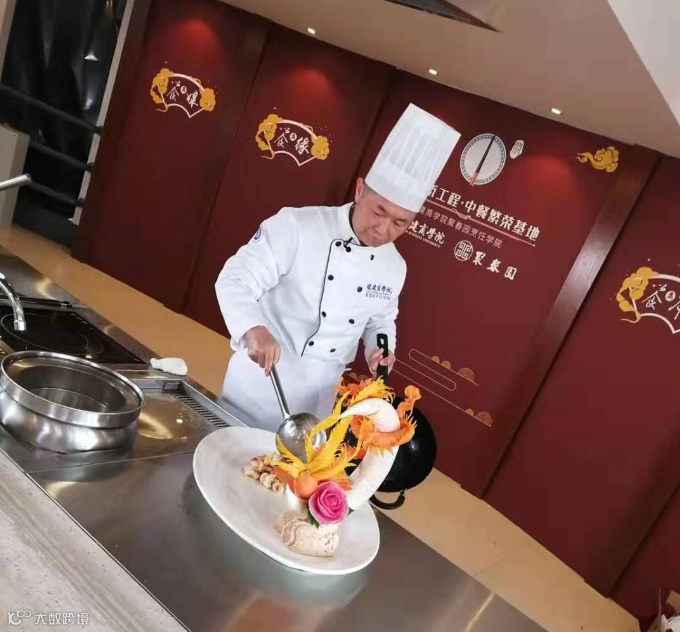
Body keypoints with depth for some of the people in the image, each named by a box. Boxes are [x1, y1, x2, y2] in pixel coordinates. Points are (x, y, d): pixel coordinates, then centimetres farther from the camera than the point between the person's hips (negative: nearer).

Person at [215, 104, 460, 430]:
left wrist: (380, 351, -9)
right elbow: (236, 278, -22)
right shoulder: (296, 225, -18)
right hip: (262, 376, -3)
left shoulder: (394, 267, -2)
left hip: (321, 391, 4)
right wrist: (254, 329, -40)